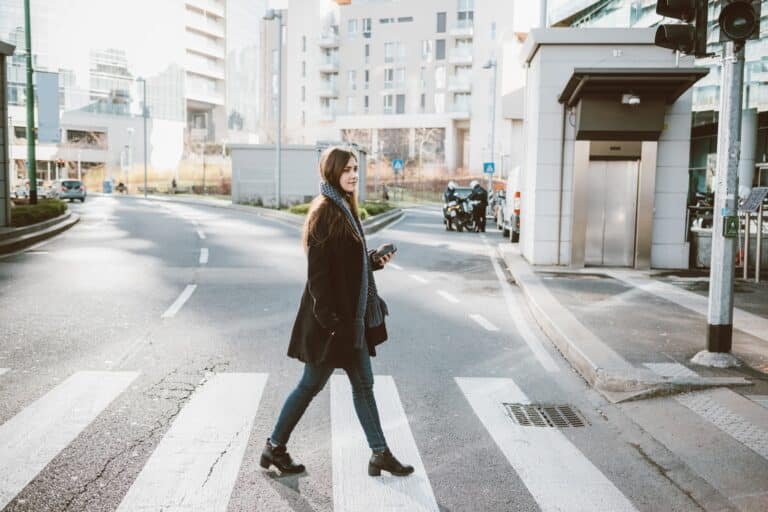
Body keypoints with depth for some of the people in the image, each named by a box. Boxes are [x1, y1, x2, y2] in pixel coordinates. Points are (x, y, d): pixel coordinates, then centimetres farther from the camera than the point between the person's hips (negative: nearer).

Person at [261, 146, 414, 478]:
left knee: (363, 384, 12)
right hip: (331, 318, -9)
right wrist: (328, 318, -22)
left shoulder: (345, 209, 11)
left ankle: (380, 454, 22)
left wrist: (374, 260, 3)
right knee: (312, 384, 5)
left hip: (352, 316, 9)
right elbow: (317, 269, -20)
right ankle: (275, 447, 23)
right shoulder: (324, 212, -16)